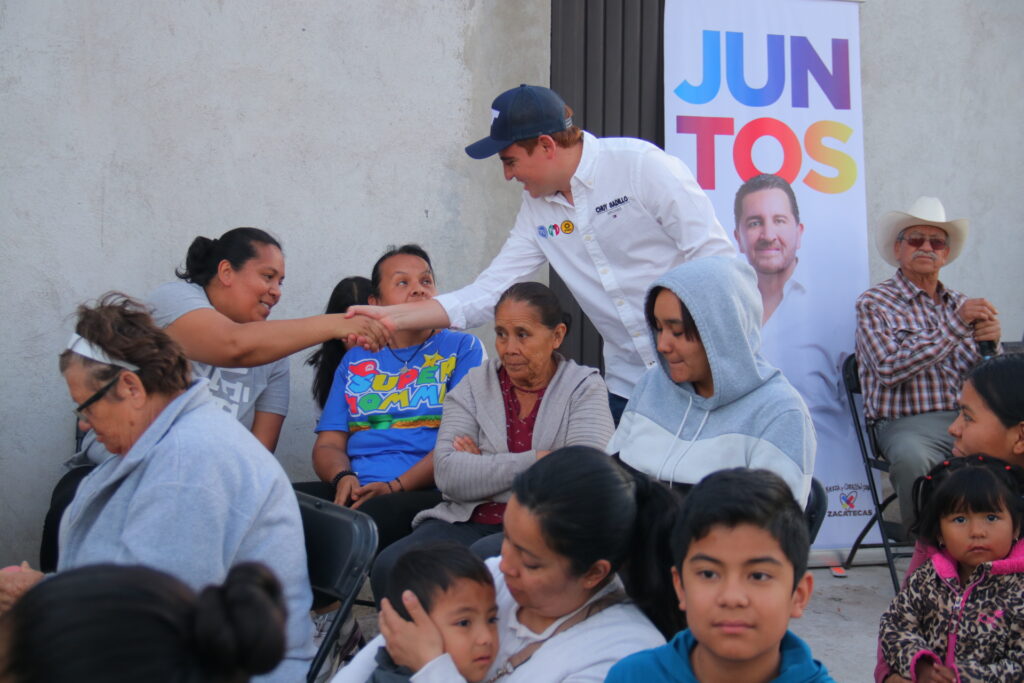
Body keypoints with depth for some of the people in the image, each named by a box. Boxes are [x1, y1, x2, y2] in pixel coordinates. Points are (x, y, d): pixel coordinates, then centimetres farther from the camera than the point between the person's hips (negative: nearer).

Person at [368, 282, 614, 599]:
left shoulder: (585, 386, 7)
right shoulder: (475, 385, 12)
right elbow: (447, 473, -4)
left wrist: (483, 466, -6)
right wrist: (535, 462, -10)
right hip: (469, 522, 3)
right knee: (390, 568, -26)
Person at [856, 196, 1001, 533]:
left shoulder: (961, 304, 22)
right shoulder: (874, 303, 5)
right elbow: (890, 370, -12)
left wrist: (987, 345, -4)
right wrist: (954, 326, -13)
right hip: (908, 424, -5)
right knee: (912, 458, -37)